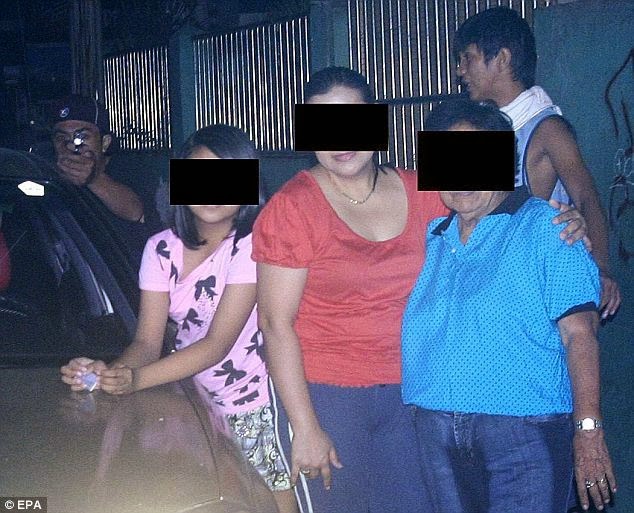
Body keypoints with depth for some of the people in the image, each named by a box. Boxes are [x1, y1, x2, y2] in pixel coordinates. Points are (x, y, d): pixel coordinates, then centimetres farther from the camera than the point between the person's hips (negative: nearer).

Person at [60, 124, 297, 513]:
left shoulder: (252, 244, -14)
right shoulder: (162, 249, 2)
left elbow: (218, 342, -20)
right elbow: (148, 341, -3)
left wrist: (136, 379, -31)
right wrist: (111, 372, -25)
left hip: (256, 410, -3)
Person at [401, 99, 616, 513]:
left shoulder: (544, 227, -3)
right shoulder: (431, 238, 13)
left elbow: (579, 333, -10)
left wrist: (588, 430, -18)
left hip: (523, 431, -5)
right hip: (435, 429, 5)